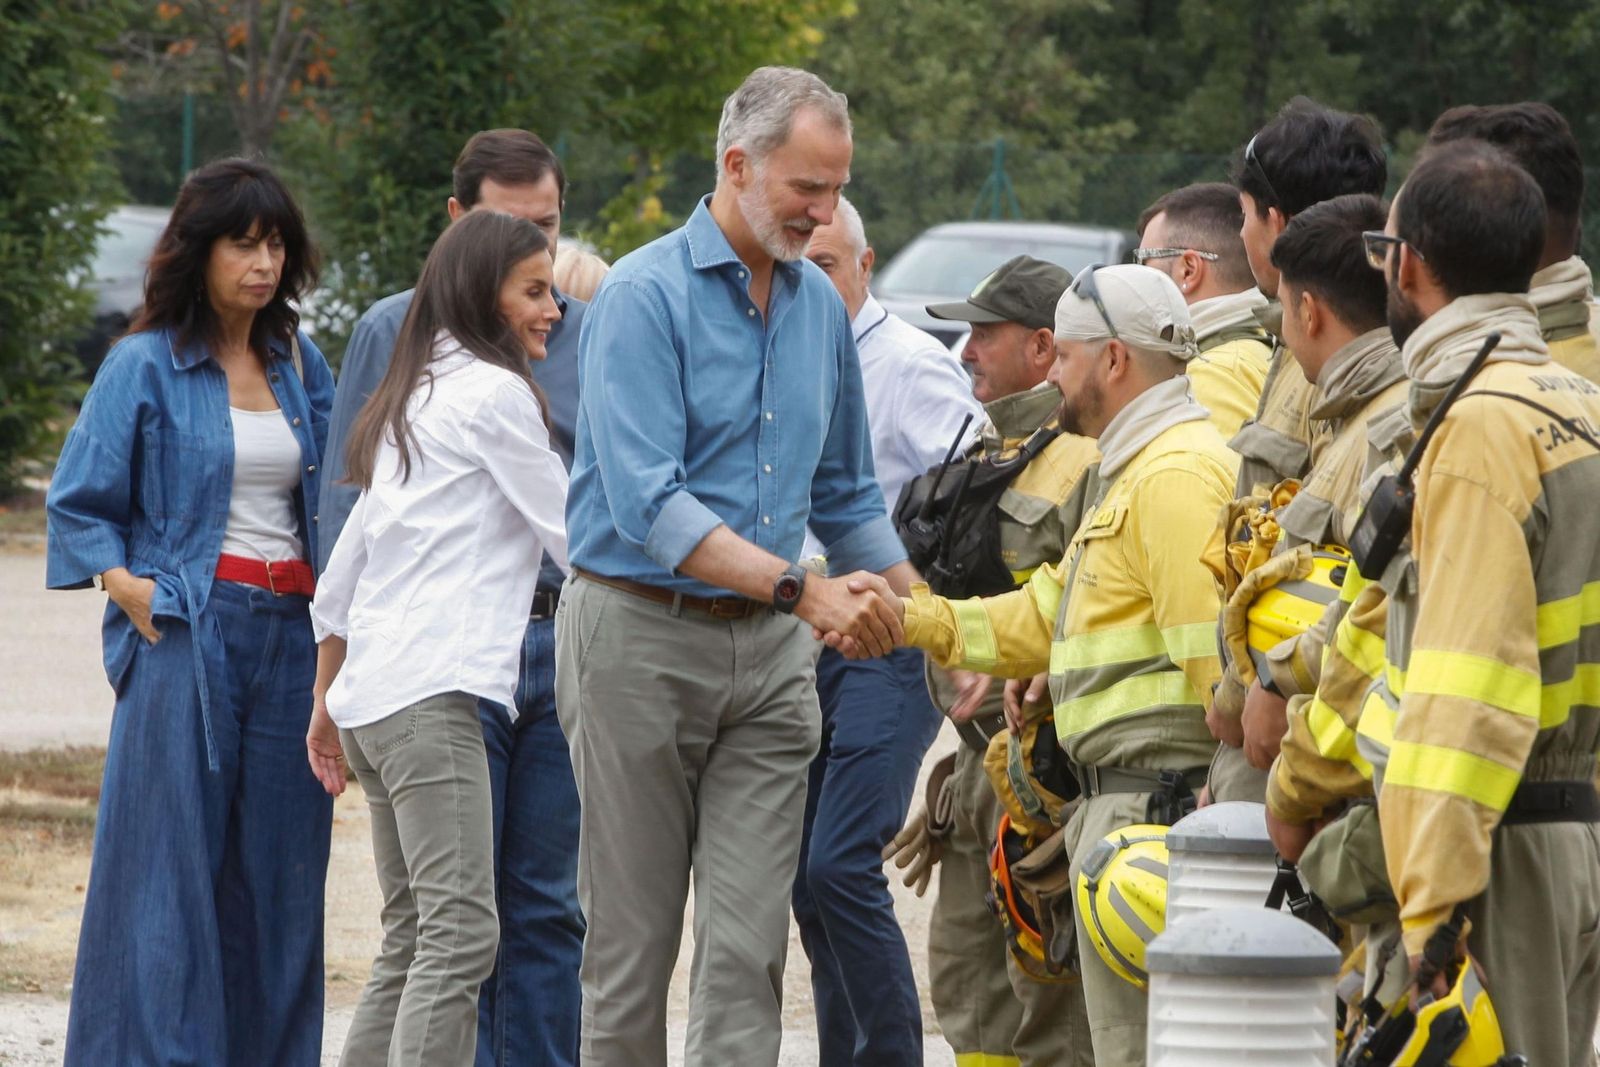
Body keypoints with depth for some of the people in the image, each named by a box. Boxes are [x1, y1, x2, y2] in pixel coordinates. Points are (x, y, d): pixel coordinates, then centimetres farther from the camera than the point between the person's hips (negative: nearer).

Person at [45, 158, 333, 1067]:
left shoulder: (300, 364, 13)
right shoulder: (145, 367, -1)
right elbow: (77, 506, 1)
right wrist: (129, 588, -11)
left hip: (291, 633, 5)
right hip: (189, 633, -5)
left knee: (276, 868, 4)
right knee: (174, 859, -6)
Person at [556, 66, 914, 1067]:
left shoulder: (821, 305, 10)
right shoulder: (645, 296, -11)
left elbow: (848, 498, 20)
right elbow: (647, 505, -21)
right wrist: (802, 590, -28)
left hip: (767, 649, 5)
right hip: (641, 636, -5)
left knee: (748, 944, -3)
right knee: (634, 938, 3)